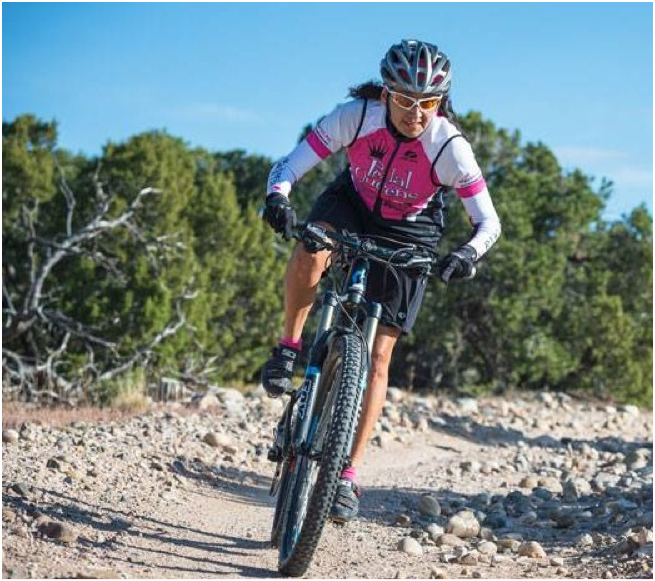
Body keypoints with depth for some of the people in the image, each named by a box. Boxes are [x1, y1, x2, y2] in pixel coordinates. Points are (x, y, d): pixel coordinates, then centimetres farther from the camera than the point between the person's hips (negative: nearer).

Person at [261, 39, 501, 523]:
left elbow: (489, 221, -24)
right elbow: (289, 166, -24)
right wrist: (277, 197, -47)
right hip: (352, 206, 1)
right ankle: (289, 349, -9)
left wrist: (470, 252, -46)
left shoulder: (451, 147, -29)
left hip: (409, 235, -1)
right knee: (308, 257, -36)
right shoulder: (356, 116, -27)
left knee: (378, 355, -7)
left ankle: (349, 477, -1)